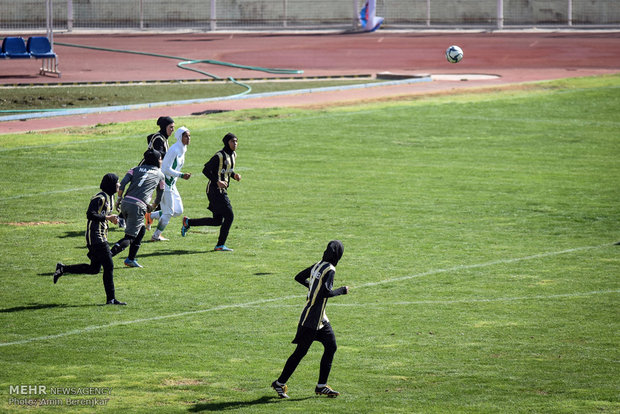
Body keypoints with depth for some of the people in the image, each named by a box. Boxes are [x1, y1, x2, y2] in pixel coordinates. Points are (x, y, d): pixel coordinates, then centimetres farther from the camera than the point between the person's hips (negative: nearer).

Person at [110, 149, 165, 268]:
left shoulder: (136, 169, 19)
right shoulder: (160, 175, 15)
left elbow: (122, 183, 3)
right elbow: (160, 195, 24)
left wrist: (119, 199, 9)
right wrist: (152, 207, 40)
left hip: (125, 203, 5)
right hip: (138, 206, -5)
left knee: (141, 230, 24)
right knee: (129, 238, -5)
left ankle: (131, 259, 20)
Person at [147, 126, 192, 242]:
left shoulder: (183, 150, 9)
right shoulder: (174, 150, -20)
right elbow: (167, 169, -23)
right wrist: (181, 175, -28)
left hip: (172, 184, 9)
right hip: (165, 183, -9)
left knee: (178, 211, 10)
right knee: (168, 212, -3)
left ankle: (151, 216, 20)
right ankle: (156, 236, 10)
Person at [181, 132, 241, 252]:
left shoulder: (233, 155, 12)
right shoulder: (220, 156, -16)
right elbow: (206, 170, -17)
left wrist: (234, 175, 4)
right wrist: (217, 182, -26)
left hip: (222, 190, 10)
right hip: (215, 189, -10)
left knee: (218, 221, 11)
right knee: (229, 216, -12)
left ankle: (188, 222, 24)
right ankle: (220, 245, -5)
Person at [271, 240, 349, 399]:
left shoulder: (318, 265, 8)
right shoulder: (329, 269, -17)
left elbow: (299, 277, 19)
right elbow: (326, 293, -27)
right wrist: (342, 290, -12)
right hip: (312, 318, -9)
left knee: (331, 347, 9)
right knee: (301, 351, -2)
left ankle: (322, 386, 10)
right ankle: (280, 383, 7)